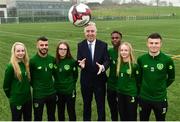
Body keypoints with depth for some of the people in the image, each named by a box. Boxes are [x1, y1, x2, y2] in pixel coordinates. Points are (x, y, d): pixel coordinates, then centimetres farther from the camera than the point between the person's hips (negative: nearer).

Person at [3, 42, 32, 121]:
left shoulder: (26, 64, 1)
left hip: (28, 98, 6)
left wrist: (27, 93, 8)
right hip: (16, 101, -6)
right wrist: (11, 97, 0)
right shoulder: (11, 67, -18)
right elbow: (6, 86, -11)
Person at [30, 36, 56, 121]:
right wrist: (36, 87, 2)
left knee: (52, 116, 20)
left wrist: (52, 85, 8)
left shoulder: (52, 59, -2)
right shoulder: (32, 61, -14)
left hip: (52, 93, 4)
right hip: (38, 95, -4)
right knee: (38, 117, 12)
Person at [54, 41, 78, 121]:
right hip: (58, 91, 3)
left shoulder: (72, 61, -11)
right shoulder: (55, 61, -3)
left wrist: (72, 85, 3)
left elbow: (75, 75, 1)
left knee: (71, 111, 8)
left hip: (70, 91, -3)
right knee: (60, 112, 17)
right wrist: (58, 84, 4)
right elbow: (54, 75, 10)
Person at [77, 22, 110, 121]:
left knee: (101, 104, 11)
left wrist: (103, 67, -31)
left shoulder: (103, 45, -4)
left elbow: (107, 60, -9)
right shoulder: (80, 45, -1)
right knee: (86, 104, 18)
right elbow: (79, 60, -7)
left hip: (99, 80, -1)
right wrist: (81, 64, -30)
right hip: (86, 80, 1)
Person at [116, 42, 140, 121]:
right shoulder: (118, 63, 2)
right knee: (123, 117, 17)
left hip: (131, 95, -5)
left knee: (131, 117, 8)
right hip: (120, 94, 5)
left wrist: (137, 94, -2)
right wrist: (118, 90, 11)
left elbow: (138, 81, -7)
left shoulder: (134, 65, -14)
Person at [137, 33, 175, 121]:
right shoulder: (141, 59, -6)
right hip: (144, 98, 2)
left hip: (160, 99, -1)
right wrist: (143, 87, 5)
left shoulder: (167, 60, -12)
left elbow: (171, 78, 2)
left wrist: (162, 88, 2)